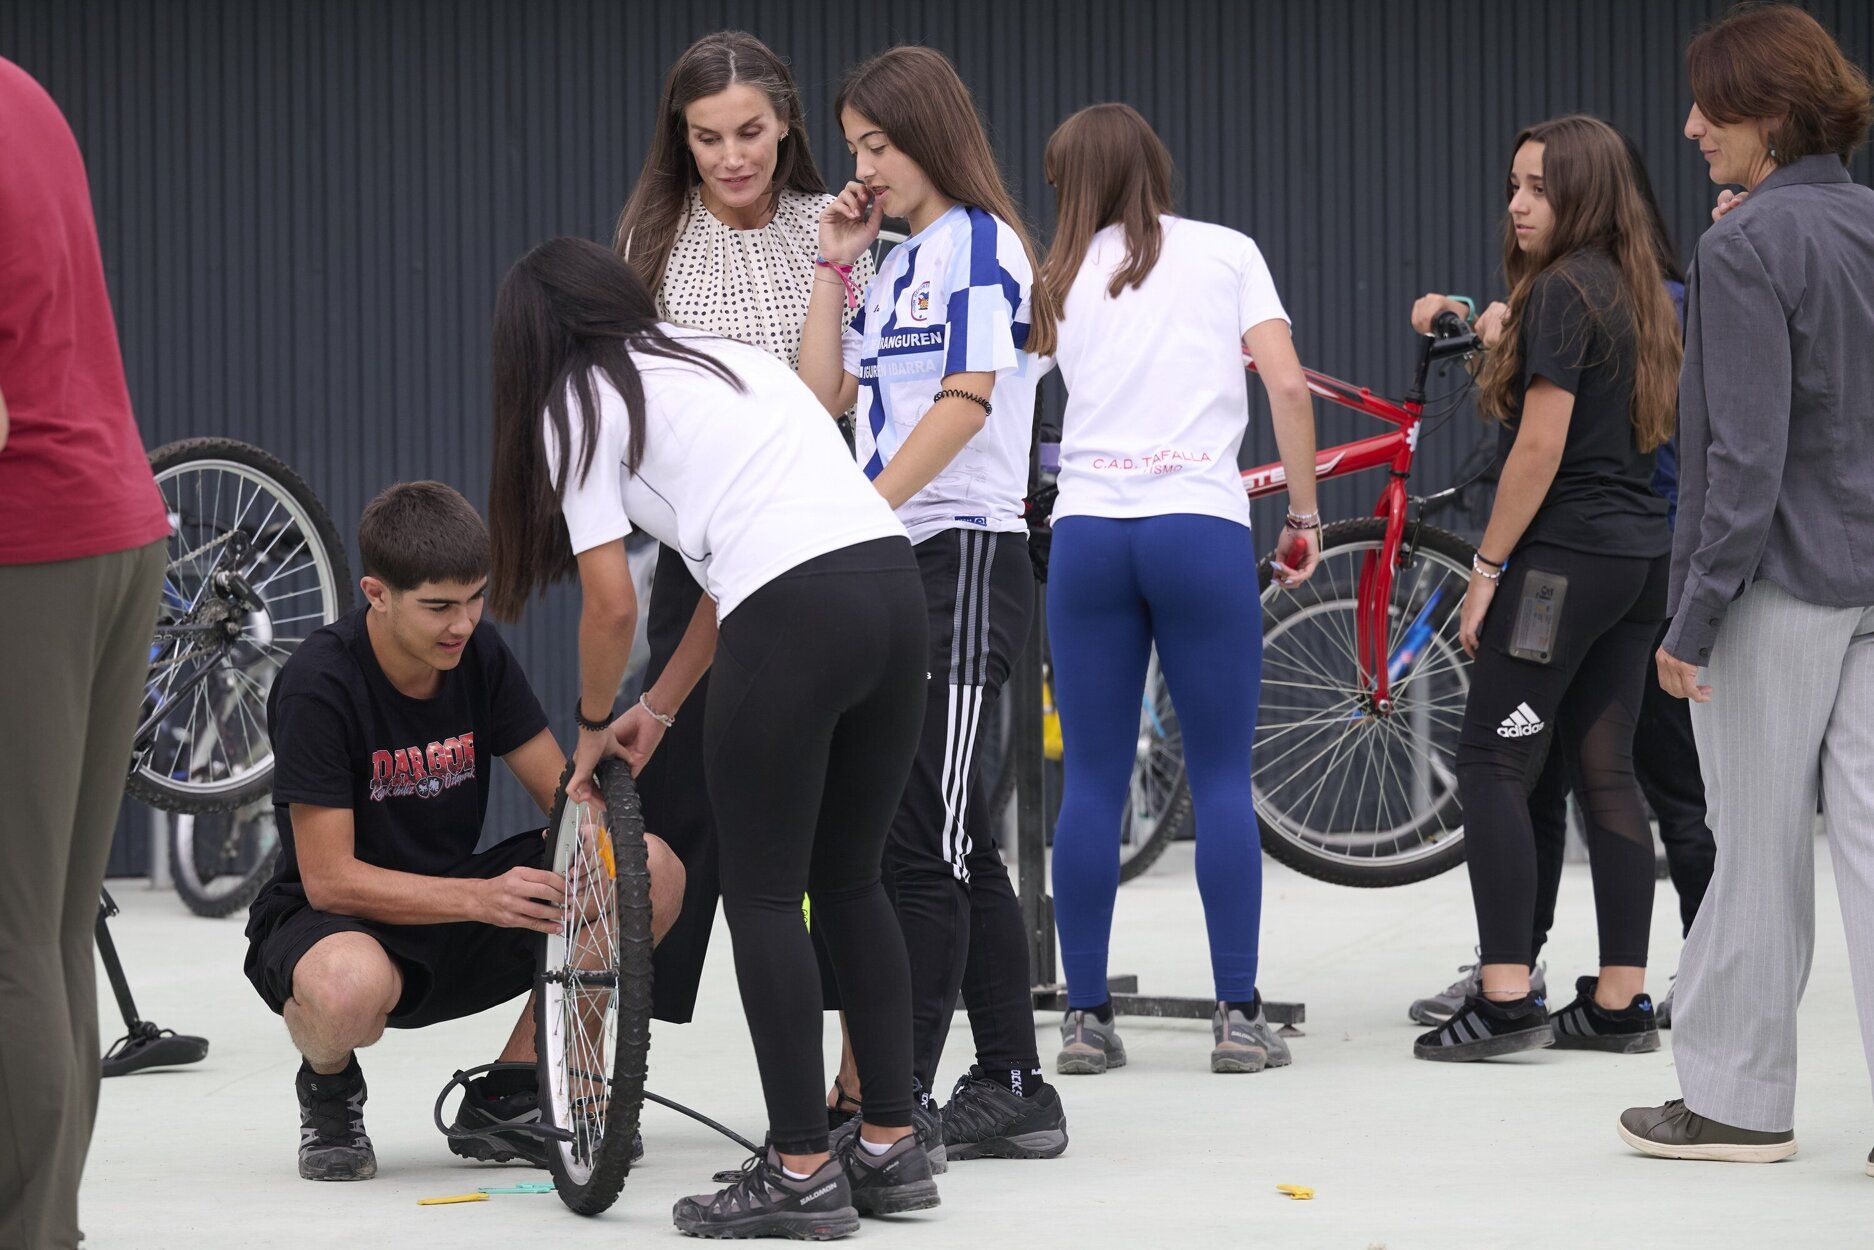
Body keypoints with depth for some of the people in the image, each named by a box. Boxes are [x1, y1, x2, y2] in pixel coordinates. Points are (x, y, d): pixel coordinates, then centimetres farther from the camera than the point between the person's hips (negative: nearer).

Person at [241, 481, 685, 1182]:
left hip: (456, 908, 6)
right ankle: (328, 1088, -3)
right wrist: (481, 898, -34)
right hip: (334, 919, -6)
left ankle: (504, 1099, -1)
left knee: (655, 871, -16)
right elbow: (329, 878, -23)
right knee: (350, 989, -44)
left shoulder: (479, 654, -4)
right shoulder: (319, 683, -21)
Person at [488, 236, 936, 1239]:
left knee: (763, 897, 3)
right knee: (849, 884, 17)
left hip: (792, 622, -7)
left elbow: (612, 602, 3)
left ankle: (800, 1173, 1)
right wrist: (657, 710, 31)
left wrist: (594, 726, 19)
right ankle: (890, 1150, 18)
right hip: (894, 584, 7)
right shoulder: (728, 357, 29)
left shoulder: (576, 404, 8)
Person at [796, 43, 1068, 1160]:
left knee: (918, 837, -11)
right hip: (895, 570, 9)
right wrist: (835, 267, 12)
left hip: (964, 558, -9)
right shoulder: (900, 266, 21)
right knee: (956, 845, 10)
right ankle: (1013, 1090, 15)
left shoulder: (978, 242, -6)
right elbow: (825, 395, 15)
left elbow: (969, 397, -17)